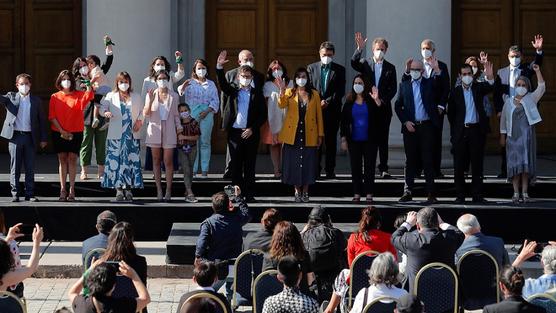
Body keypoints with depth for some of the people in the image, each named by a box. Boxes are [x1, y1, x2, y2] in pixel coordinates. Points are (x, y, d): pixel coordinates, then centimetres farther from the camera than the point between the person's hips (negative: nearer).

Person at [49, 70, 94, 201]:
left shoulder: (79, 95, 5)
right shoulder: (55, 97, 6)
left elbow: (89, 95, -17)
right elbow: (52, 116, 0)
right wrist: (62, 131, -8)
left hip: (75, 132, 0)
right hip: (59, 132, 0)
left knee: (72, 159, -2)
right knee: (62, 159, 1)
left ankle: (71, 190, -1)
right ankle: (63, 190, 2)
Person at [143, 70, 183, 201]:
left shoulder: (174, 96, 6)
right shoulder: (151, 95, 6)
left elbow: (176, 114, 11)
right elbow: (145, 114, 0)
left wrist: (179, 127, 0)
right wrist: (150, 101, -14)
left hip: (169, 131, -1)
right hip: (155, 130, 1)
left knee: (168, 161, -5)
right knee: (156, 160, 3)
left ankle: (168, 191, -1)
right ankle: (159, 190, 7)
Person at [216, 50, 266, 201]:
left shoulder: (257, 93, 6)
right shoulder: (233, 89, 8)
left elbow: (263, 114, 4)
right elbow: (222, 84, -11)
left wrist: (252, 129, -7)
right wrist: (219, 67, -26)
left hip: (250, 133, 0)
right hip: (234, 132, 0)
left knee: (249, 165, 3)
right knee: (236, 165, 3)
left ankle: (249, 194, 7)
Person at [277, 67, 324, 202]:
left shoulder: (314, 94, 6)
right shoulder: (289, 93, 5)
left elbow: (319, 115, 6)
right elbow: (282, 105, -14)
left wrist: (320, 134, 3)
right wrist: (282, 90, -28)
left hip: (309, 135, 0)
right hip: (292, 134, 0)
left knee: (307, 163, 3)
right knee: (294, 163, 2)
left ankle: (305, 192, 14)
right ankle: (297, 191, 14)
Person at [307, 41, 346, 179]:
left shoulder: (339, 70, 7)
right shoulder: (311, 68, 11)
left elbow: (341, 91, 0)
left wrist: (327, 101, -10)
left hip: (332, 109, 0)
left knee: (331, 141, 0)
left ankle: (330, 170, 4)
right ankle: (315, 170, 2)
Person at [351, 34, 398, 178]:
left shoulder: (390, 68, 10)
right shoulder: (365, 64, 8)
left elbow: (393, 89, 6)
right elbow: (354, 63, -13)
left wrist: (383, 100, -8)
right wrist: (360, 49, -26)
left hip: (384, 107, 0)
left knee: (383, 139, 0)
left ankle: (383, 168, 3)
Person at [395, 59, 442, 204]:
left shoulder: (429, 83, 6)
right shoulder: (404, 85, 9)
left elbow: (439, 84, -14)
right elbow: (398, 106, 9)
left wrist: (437, 70, -29)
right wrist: (405, 121, -3)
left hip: (427, 126, -1)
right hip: (410, 127, 2)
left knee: (428, 160, -1)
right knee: (410, 160, 5)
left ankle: (431, 193, 0)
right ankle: (408, 192, 9)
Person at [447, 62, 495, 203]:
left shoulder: (478, 88, 4)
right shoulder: (455, 92, 5)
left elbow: (489, 87, -18)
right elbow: (451, 113, 11)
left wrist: (490, 77, -38)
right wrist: (455, 130, 7)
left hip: (476, 129, 0)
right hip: (460, 131, 0)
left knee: (477, 164, 3)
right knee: (459, 165, 2)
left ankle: (477, 195, 6)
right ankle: (460, 195, 8)